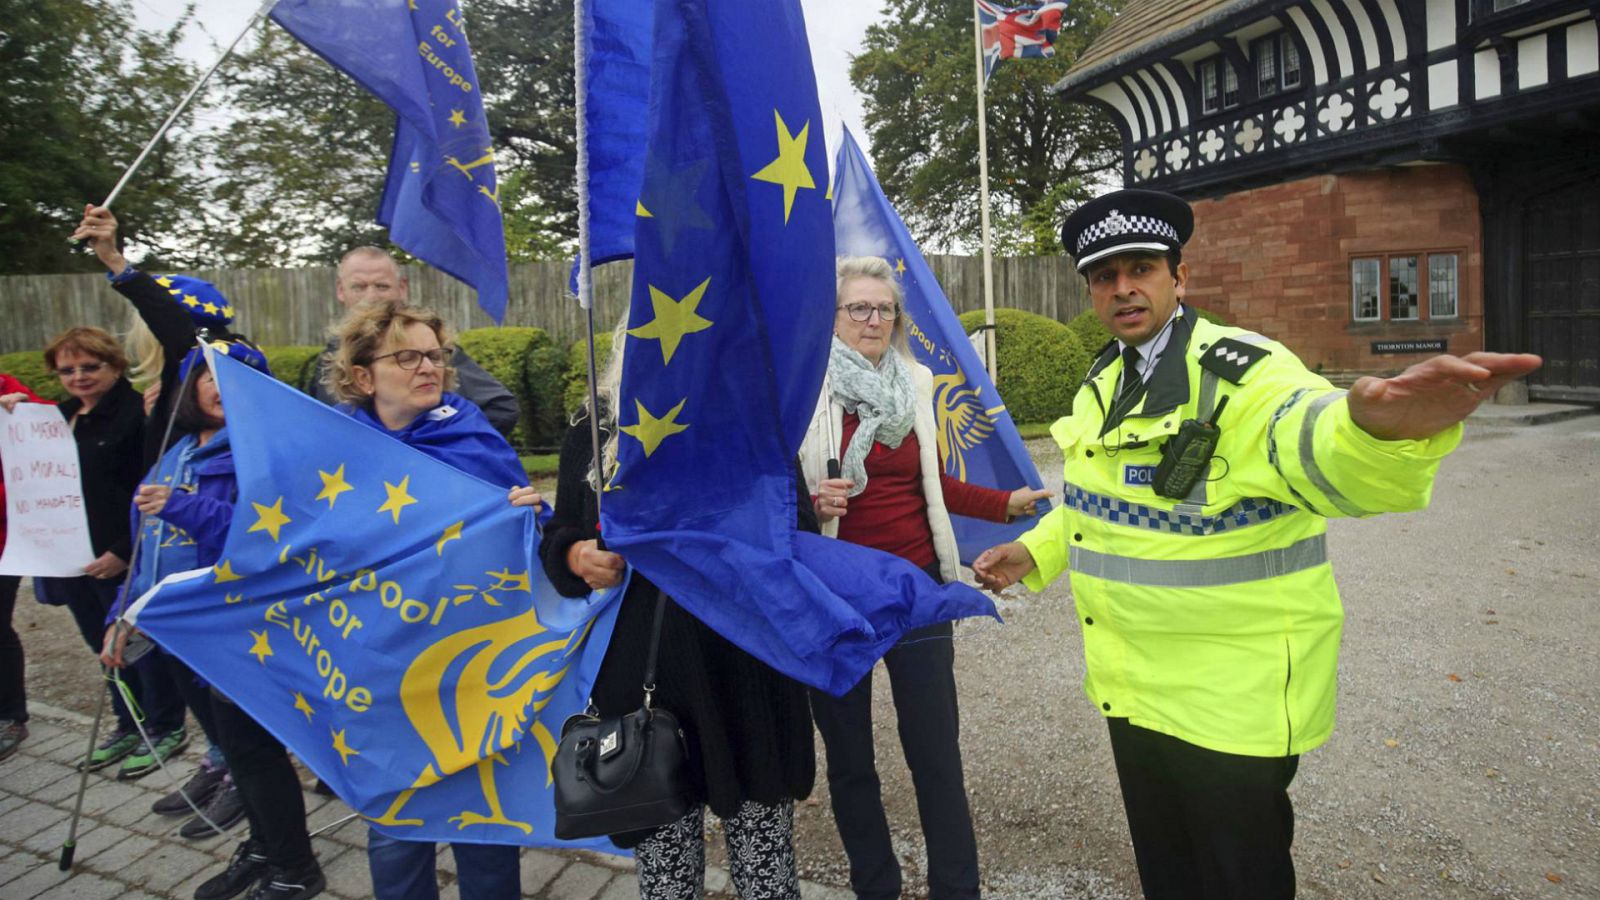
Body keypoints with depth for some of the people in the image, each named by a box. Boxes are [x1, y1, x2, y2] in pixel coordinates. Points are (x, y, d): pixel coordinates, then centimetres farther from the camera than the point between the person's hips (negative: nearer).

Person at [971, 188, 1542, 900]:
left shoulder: (1241, 373, -18)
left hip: (1232, 700, -6)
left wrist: (1380, 428, -63)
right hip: (1132, 687, 7)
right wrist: (1035, 552, 10)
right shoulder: (1104, 378, 6)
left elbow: (1319, 446, -41)